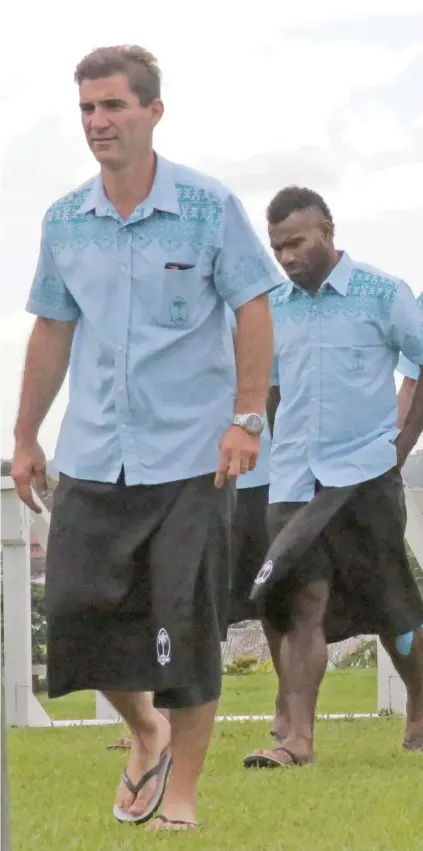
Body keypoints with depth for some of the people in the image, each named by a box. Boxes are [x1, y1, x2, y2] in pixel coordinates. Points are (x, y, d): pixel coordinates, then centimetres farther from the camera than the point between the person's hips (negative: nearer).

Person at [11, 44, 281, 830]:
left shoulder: (209, 206, -5)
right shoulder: (64, 221, 7)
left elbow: (253, 312, -3)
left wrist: (247, 418, -11)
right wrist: (26, 437, 16)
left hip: (191, 455, -4)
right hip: (92, 457, 4)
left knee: (186, 624, -2)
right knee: (78, 606, -3)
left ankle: (183, 787, 12)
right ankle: (146, 733, 24)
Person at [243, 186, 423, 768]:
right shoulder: (274, 309, 10)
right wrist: (280, 448, 11)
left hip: (365, 475, -3)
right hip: (293, 480, 3)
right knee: (298, 603, -7)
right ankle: (297, 737, -12)